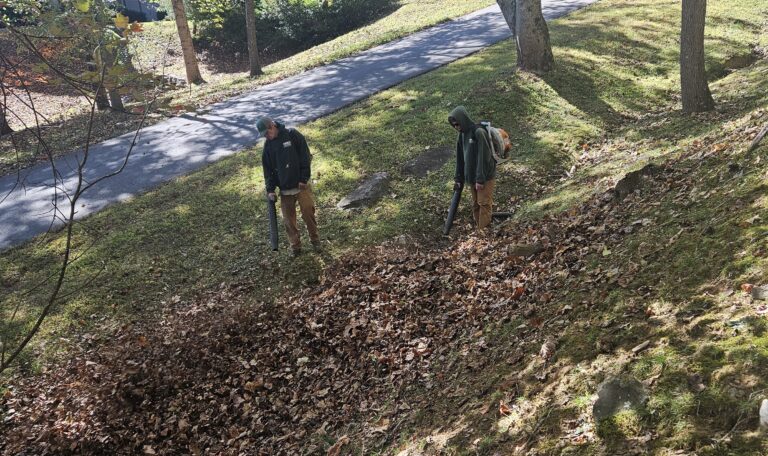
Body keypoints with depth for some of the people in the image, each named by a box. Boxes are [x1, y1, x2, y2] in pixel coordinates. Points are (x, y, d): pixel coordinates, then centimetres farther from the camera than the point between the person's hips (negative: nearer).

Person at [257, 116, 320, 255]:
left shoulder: (292, 135, -6)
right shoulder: (268, 145, 6)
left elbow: (305, 157, -8)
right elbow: (268, 169, 10)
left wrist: (304, 178, -12)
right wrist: (270, 189, 2)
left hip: (301, 184, -4)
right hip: (284, 189, 4)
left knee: (308, 212, 0)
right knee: (288, 219, 6)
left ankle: (315, 240, 20)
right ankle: (295, 246, 20)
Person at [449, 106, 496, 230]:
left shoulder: (479, 132, -18)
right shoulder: (462, 135, 7)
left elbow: (483, 157, -20)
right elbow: (460, 158, 13)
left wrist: (480, 179, -21)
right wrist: (458, 178, 11)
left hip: (485, 176, -8)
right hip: (471, 177, 8)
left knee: (484, 203, -5)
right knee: (475, 205, 11)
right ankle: (479, 229, 18)